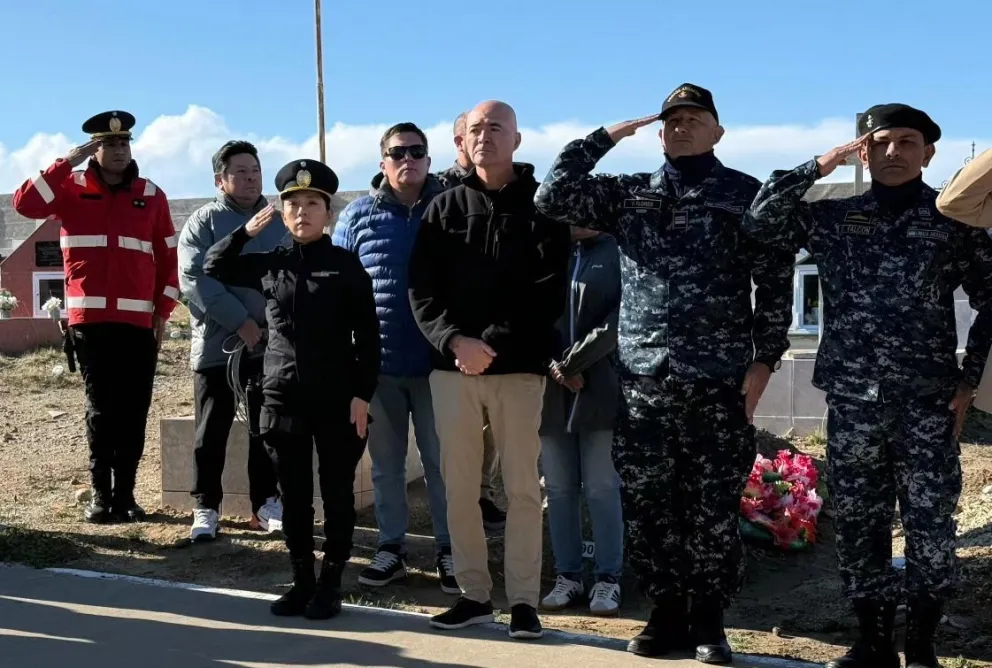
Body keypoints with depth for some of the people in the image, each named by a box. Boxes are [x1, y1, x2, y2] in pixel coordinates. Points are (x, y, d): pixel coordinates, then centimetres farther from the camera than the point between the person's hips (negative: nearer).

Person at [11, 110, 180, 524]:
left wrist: (163, 312, 3)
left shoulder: (151, 195, 8)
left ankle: (125, 493, 10)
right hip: (89, 319, -1)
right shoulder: (71, 188, 4)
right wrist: (68, 162, -13)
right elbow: (26, 204, -14)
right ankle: (101, 494, 9)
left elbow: (169, 258, 9)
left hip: (138, 322, 2)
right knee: (101, 409, 1)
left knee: (133, 411, 2)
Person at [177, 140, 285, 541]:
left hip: (271, 344, 3)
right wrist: (241, 322, -17)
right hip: (216, 344, -2)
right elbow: (195, 280, -11)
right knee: (212, 432, 3)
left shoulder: (280, 221, 9)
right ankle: (205, 508, 14)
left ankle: (266, 505, 19)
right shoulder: (203, 222, 0)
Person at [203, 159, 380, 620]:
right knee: (293, 495, 9)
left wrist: (362, 394, -10)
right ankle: (301, 581, 20)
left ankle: (330, 584, 15)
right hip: (283, 399, 3)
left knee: (336, 493, 5)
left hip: (337, 399, -3)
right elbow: (213, 268, 19)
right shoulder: (269, 265, 8)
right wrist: (246, 231, 5)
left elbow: (367, 336, -3)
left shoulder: (347, 265, -1)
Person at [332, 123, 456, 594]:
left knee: (441, 461, 5)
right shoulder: (358, 215, 4)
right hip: (377, 362, 2)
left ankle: (448, 551, 15)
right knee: (385, 462, 11)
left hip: (437, 362, -1)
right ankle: (391, 547, 23)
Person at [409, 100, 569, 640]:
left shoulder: (541, 205, 4)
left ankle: (523, 600, 7)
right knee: (459, 486, 5)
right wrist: (454, 339, -12)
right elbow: (421, 288, 5)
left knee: (522, 487, 0)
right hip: (451, 366, 3)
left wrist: (492, 344, -13)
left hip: (518, 367, -3)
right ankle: (474, 594, 15)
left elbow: (549, 292, -4)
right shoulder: (445, 207, 12)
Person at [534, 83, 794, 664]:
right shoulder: (628, 195, 11)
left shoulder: (748, 196, 3)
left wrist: (763, 362, -5)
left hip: (718, 381, -3)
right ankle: (668, 612, 21)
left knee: (713, 508, 2)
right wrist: (607, 135, 2)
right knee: (647, 505, 6)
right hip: (641, 379, 3)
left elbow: (776, 283, 1)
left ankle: (709, 621, 16)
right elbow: (553, 197, 2)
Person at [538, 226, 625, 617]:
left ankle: (608, 579, 8)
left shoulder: (618, 253, 3)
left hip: (601, 390, -3)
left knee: (602, 489, 0)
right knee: (559, 489, 7)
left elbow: (619, 320, -8)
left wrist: (572, 363, -11)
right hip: (551, 392, 3)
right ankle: (568, 576, 16)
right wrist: (552, 367, -8)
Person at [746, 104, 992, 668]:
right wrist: (820, 166, -2)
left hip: (928, 398, -2)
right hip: (853, 398, 2)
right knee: (859, 524, 7)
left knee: (930, 525, -2)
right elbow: (761, 220, 0)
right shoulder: (835, 218, 9)